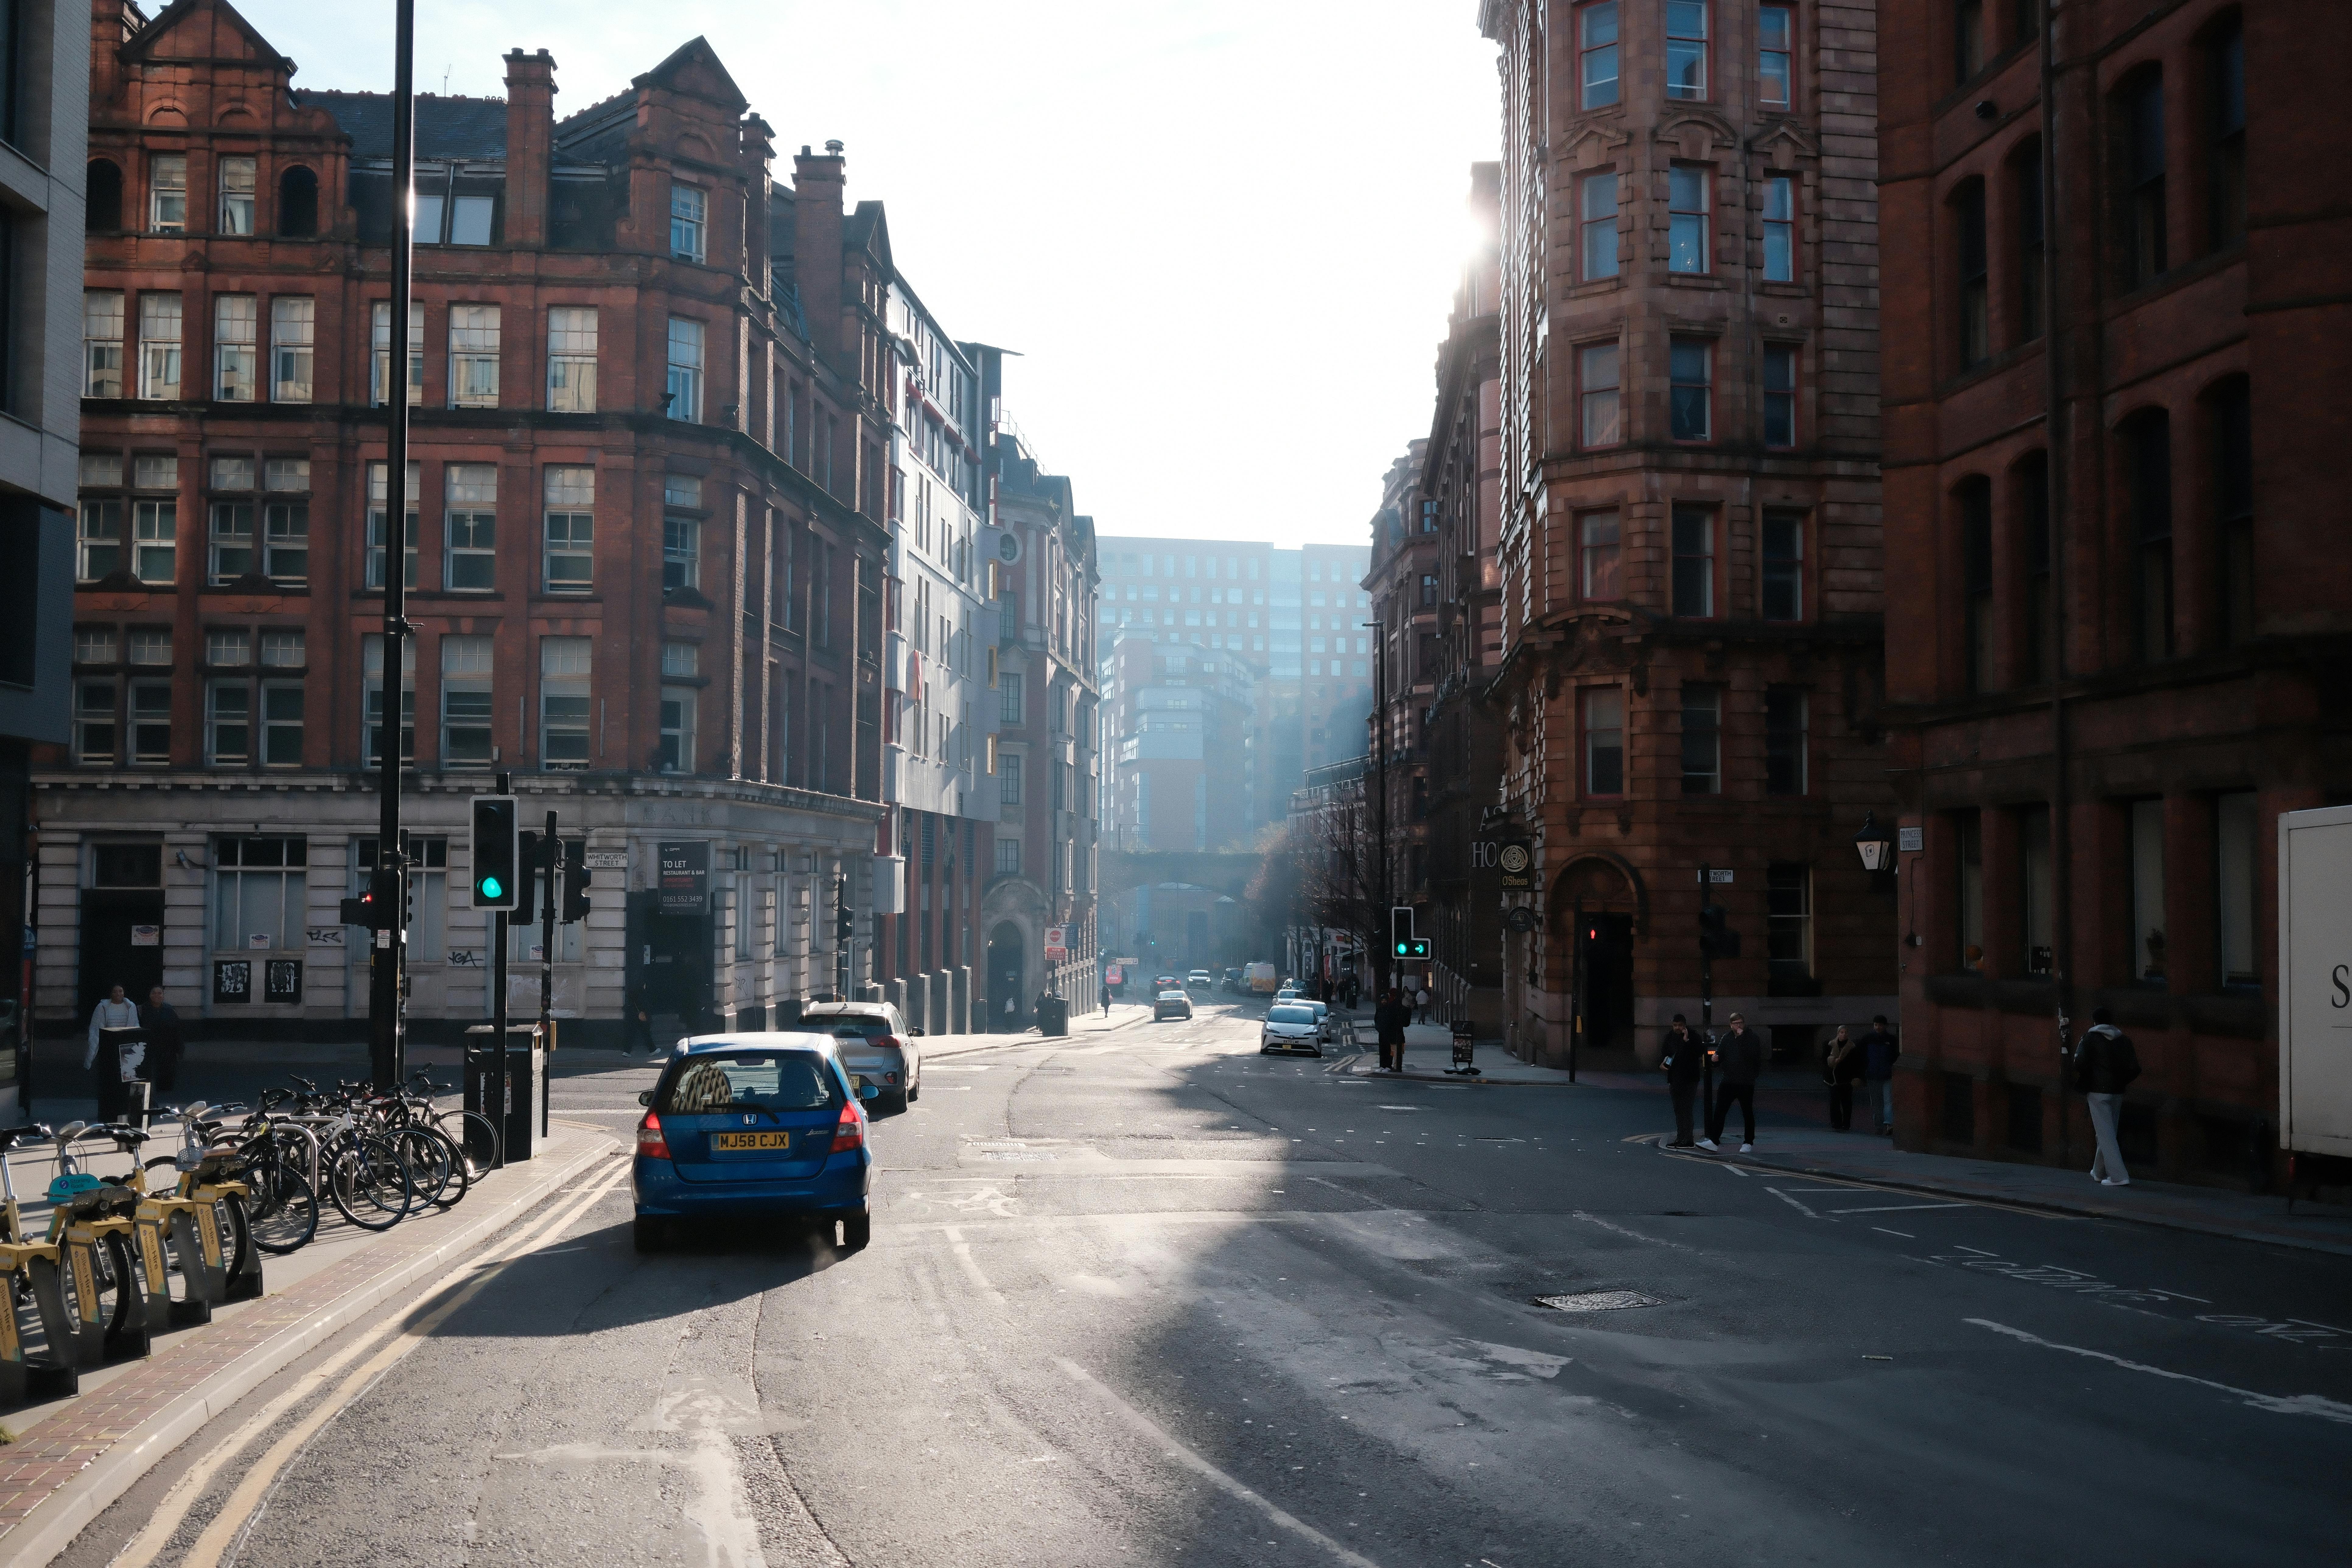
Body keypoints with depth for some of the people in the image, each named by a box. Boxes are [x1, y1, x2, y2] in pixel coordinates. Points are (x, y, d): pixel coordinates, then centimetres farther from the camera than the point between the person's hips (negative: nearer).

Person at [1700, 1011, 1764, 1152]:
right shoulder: (1727, 1038, 9)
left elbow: (1752, 1055, -22)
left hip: (1746, 1083, -4)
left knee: (1747, 1113, 6)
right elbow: (1720, 1055, 16)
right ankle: (1713, 1140, 1)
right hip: (1728, 1081, 4)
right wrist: (1715, 1059, -7)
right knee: (1719, 1112, 0)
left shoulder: (1753, 1038, -5)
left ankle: (1749, 1143, 16)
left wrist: (1742, 1038, -22)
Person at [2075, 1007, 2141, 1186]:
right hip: (2117, 1092, 5)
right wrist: (2121, 1081, 17)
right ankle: (2099, 1172, 28)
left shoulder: (2091, 1037, -6)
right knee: (2108, 1132, 17)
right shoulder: (2124, 1040, 7)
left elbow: (2081, 1064, -14)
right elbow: (2134, 1068, 2)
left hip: (2098, 1091, -5)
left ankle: (2118, 1176, -14)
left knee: (2106, 1134, -6)